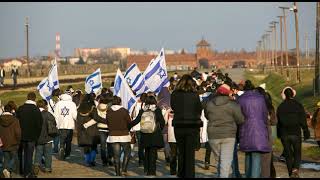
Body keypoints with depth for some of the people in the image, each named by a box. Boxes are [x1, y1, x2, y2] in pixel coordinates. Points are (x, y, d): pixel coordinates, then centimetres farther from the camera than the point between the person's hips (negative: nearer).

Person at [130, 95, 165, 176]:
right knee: (153, 152, 1)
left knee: (147, 152, 17)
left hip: (145, 135, 3)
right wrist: (160, 130, 14)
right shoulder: (157, 110, -4)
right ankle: (152, 171, -2)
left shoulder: (143, 110, 1)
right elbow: (162, 122, -3)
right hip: (155, 135, -3)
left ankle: (146, 169, 22)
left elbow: (136, 121, -2)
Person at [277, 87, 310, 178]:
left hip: (284, 134, 2)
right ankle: (295, 169, -17)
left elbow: (278, 122, 7)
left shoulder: (280, 107, 1)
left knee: (288, 154, 10)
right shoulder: (298, 105, -5)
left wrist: (279, 134, 15)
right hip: (296, 133, -2)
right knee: (297, 153, 7)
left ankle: (291, 173, 11)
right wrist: (306, 133, 1)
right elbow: (303, 120, -5)